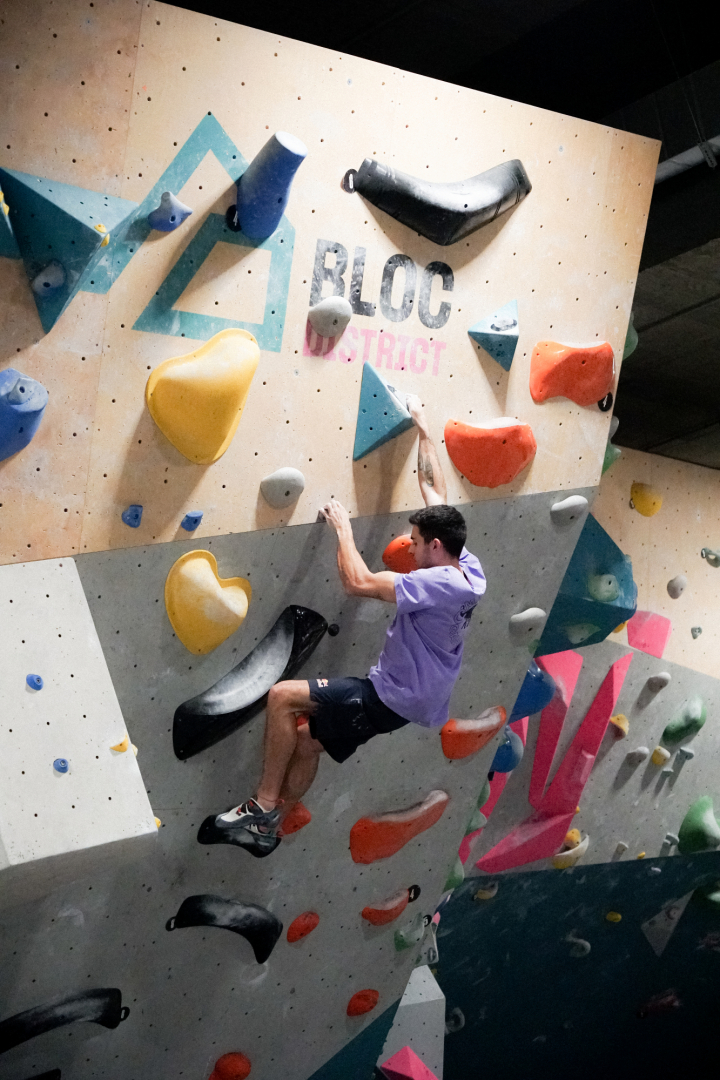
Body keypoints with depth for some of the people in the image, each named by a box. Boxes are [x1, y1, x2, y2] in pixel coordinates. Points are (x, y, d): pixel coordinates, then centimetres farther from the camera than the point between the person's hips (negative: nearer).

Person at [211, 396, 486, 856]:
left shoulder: (438, 583, -25)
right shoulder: (468, 568, 2)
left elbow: (358, 581, -29)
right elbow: (435, 489, 11)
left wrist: (343, 526, -15)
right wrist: (423, 427, 16)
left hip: (393, 698, -10)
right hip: (412, 696, 10)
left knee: (283, 696, -14)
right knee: (306, 740, 19)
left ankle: (264, 805, -5)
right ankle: (268, 828, 27)